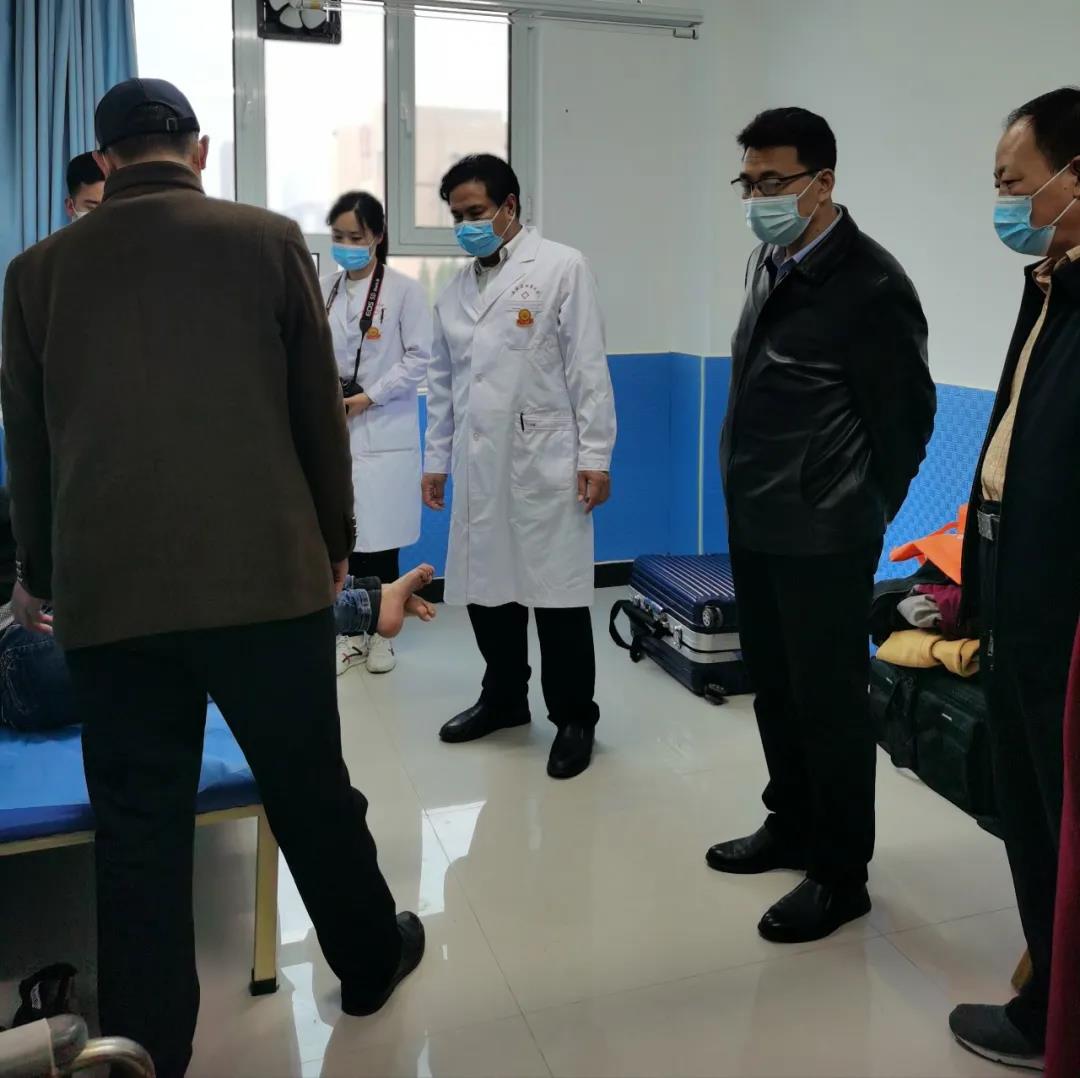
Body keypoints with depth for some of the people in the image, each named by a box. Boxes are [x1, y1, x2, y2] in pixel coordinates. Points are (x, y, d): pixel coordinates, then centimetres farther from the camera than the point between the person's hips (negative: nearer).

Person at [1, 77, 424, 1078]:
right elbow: (320, 410, 3)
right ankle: (369, 959, 38)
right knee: (312, 791, 16)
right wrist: (334, 540, 16)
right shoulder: (269, 240, 1)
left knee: (137, 832, 10)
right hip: (267, 573, -1)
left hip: (108, 590, 1)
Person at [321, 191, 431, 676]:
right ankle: (350, 632, 19)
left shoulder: (403, 289, -2)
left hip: (382, 431, -3)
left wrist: (369, 397, -12)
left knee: (380, 536, 1)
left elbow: (419, 357, -5)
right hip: (334, 428, 3)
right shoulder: (323, 290, 9)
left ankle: (380, 633, 17)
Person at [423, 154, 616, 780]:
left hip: (544, 461, -5)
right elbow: (443, 382, 17)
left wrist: (595, 456, -10)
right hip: (478, 465, 5)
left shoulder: (561, 267, 0)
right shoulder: (457, 288, 15)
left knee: (556, 593, 1)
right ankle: (504, 699, 29)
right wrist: (436, 459, 15)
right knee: (484, 588, 9)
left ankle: (574, 718, 15)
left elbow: (588, 369, -5)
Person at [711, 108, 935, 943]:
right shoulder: (770, 262, 10)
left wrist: (858, 515, 0)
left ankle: (841, 874, 21)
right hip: (756, 524, 8)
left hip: (823, 537, -8)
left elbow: (906, 417, -9)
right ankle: (793, 825, 38)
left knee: (829, 702, 4)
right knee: (775, 689, 19)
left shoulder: (871, 282, -15)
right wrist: (752, 493, 12)